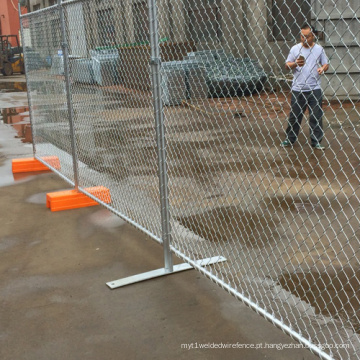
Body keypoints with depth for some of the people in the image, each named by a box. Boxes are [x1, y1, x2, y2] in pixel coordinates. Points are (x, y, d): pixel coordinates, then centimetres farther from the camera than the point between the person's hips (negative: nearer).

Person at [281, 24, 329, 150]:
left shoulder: (319, 49, 4)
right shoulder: (295, 49, 3)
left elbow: (326, 64, 10)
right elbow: (287, 65, 6)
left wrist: (323, 68, -12)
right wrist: (295, 64, -14)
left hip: (314, 89, 0)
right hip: (298, 89, 0)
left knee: (316, 116, 2)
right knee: (294, 116, 7)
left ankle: (316, 141, 11)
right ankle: (290, 139, 20)